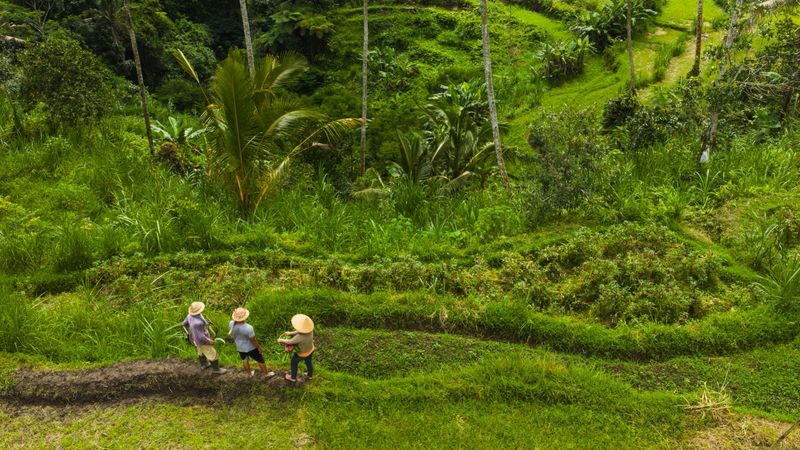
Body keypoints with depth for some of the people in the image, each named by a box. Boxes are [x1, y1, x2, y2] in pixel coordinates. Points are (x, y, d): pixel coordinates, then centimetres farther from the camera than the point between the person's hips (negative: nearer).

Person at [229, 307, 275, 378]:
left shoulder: (231, 324, -22)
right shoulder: (248, 328, -38)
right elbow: (253, 340, -25)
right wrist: (259, 347, -8)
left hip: (240, 347, 5)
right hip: (251, 347, -5)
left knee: (245, 360, 29)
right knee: (260, 360, 19)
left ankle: (249, 373, 50)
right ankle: (266, 373, 38)